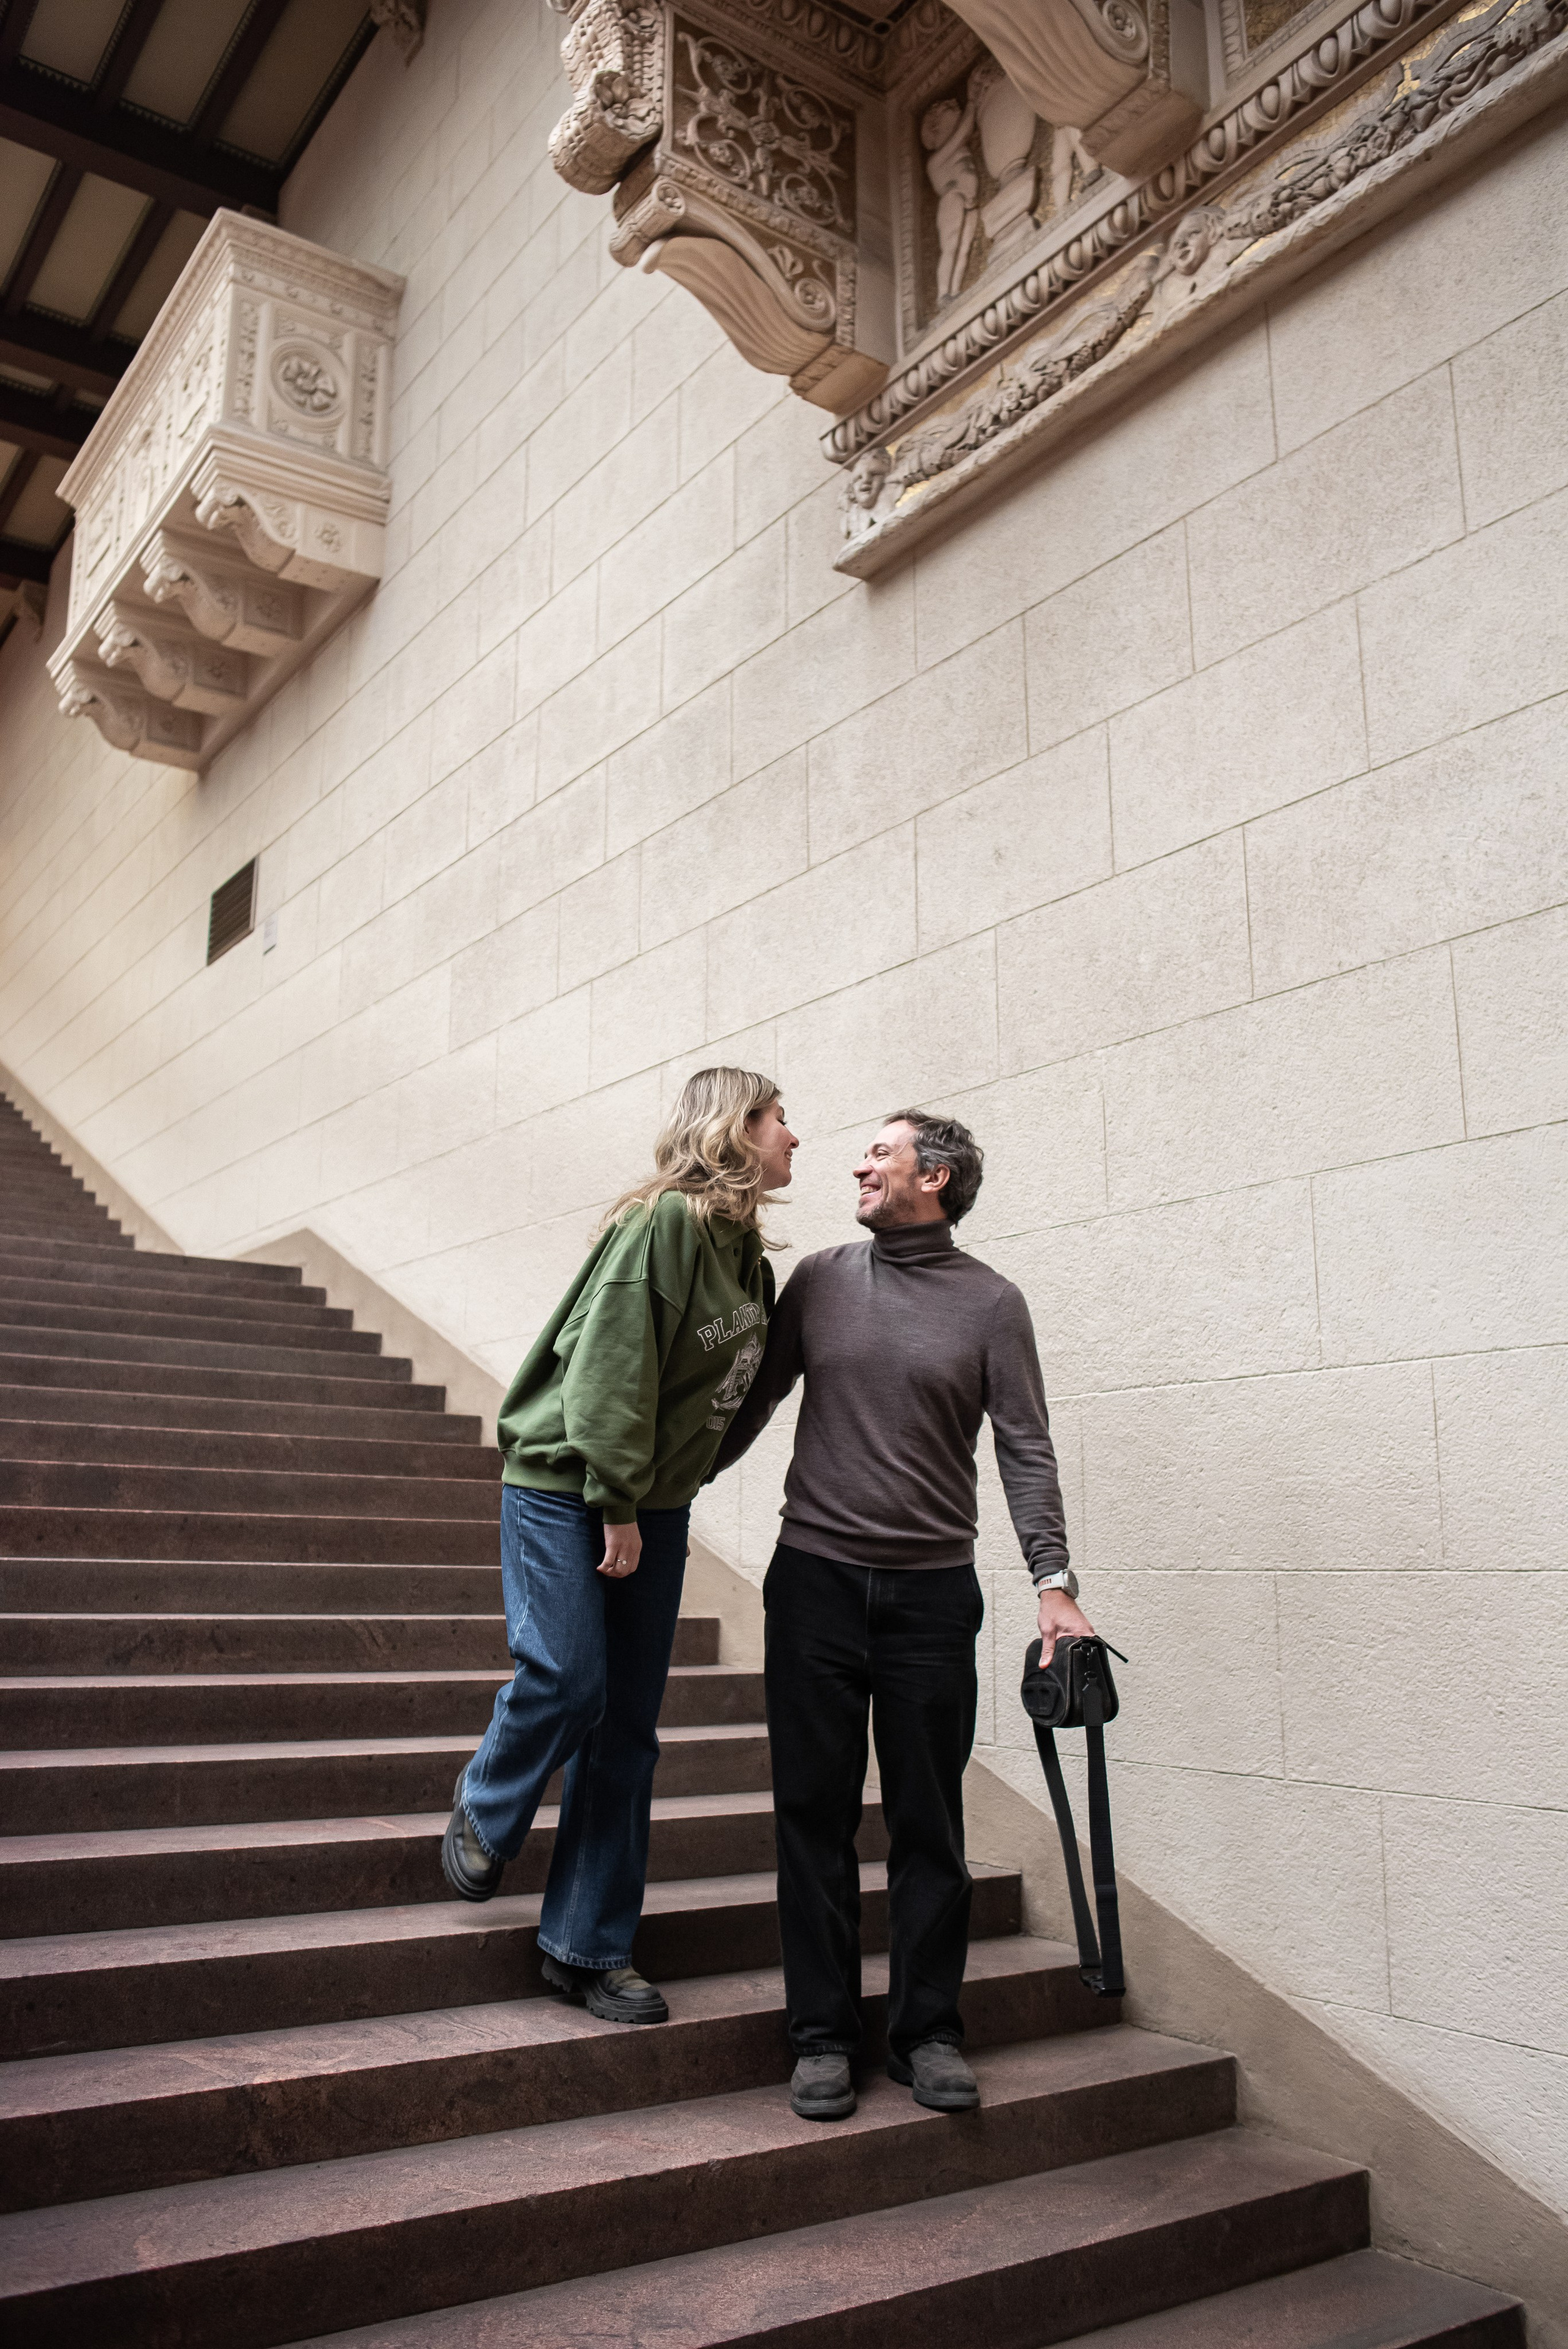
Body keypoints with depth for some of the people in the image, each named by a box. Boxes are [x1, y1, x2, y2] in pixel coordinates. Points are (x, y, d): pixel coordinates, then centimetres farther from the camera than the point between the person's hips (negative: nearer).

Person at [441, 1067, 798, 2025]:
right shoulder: (664, 1220, -16)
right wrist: (617, 1501, -18)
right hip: (565, 1486, -7)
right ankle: (485, 1815, 21)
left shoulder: (748, 1254, 9)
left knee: (630, 1724, 6)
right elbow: (612, 1362, -20)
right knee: (568, 1677, -13)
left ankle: (589, 1947, 16)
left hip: (654, 1505, 7)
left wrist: (661, 1495, 8)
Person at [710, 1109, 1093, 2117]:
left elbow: (1026, 1449, -2)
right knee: (816, 1814, 5)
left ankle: (928, 2031, 20)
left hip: (934, 1589, -1)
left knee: (929, 1823, 6)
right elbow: (755, 1401, 16)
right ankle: (824, 2035, 17)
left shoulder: (990, 1301, 1)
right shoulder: (820, 1279, 7)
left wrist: (1054, 1581, -10)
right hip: (817, 1578, 2)